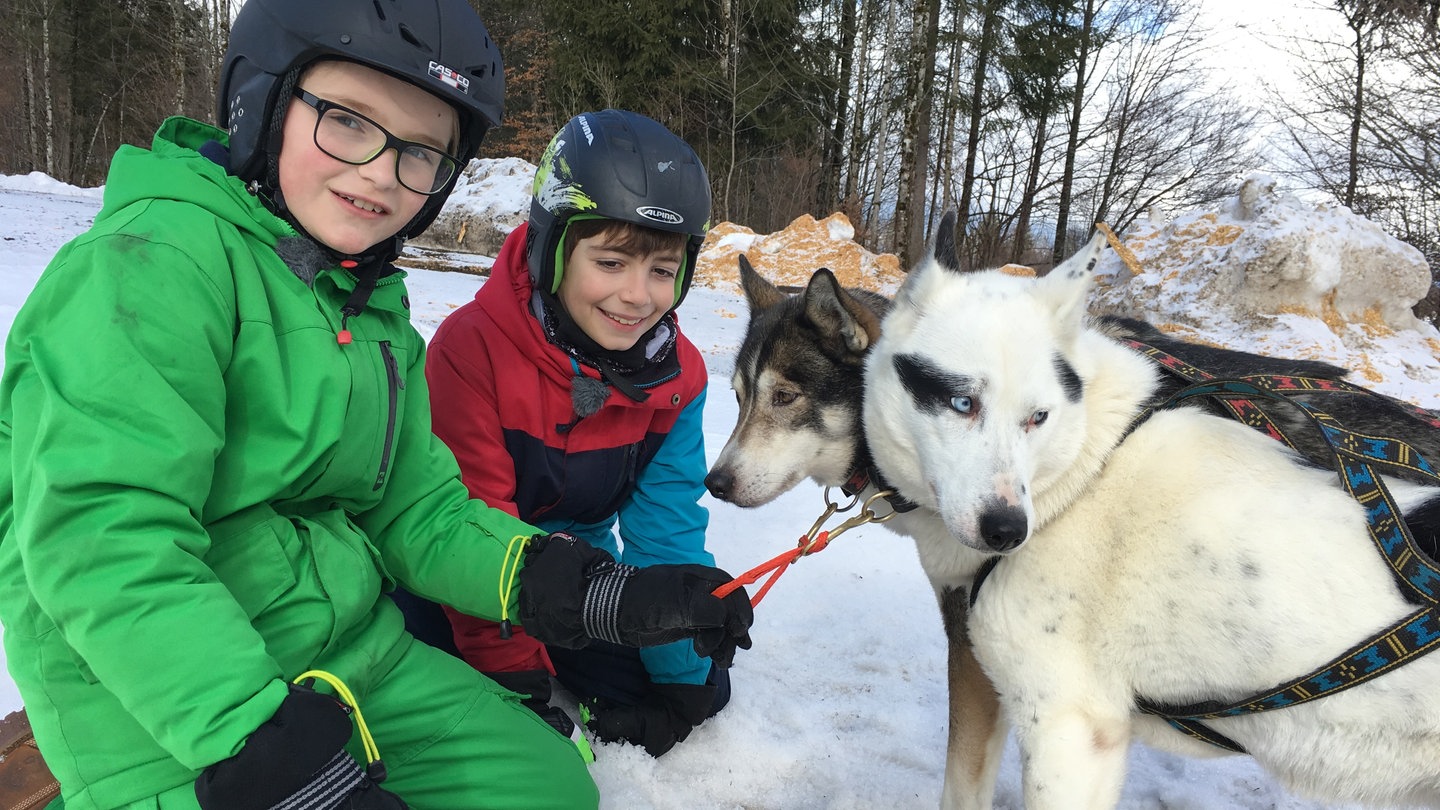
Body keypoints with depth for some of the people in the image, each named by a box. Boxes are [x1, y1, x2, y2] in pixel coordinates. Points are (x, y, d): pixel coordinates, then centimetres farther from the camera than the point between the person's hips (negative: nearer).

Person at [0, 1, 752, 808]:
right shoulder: (153, 261, -18)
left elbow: (418, 511, 5)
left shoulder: (377, 313, 8)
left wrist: (604, 593, -6)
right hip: (156, 711, -7)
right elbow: (101, 536, -26)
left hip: (360, 659, 7)